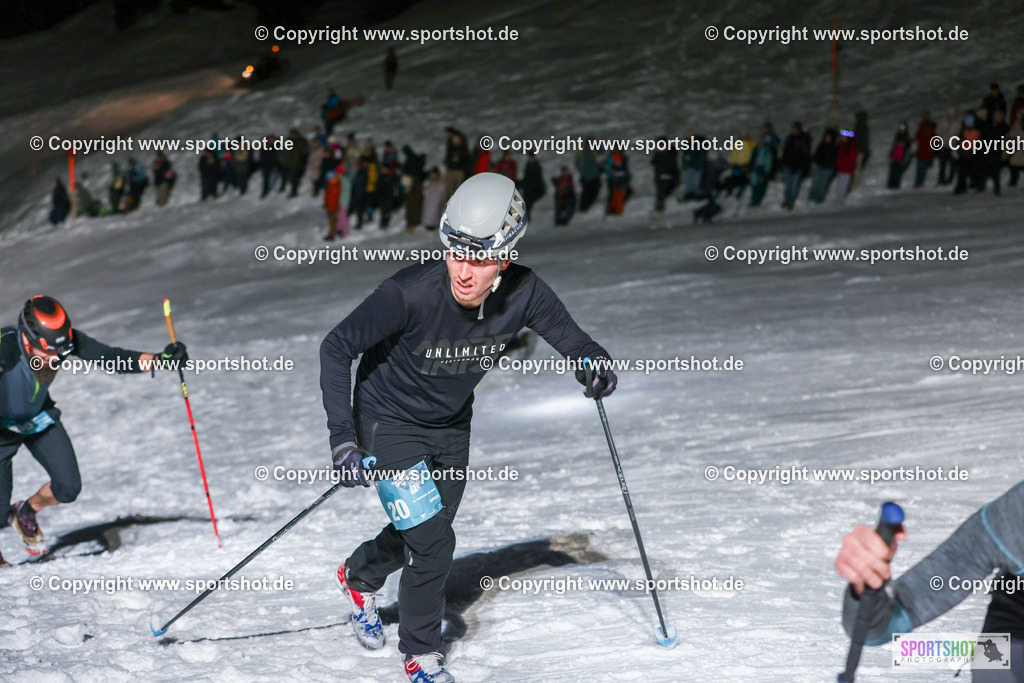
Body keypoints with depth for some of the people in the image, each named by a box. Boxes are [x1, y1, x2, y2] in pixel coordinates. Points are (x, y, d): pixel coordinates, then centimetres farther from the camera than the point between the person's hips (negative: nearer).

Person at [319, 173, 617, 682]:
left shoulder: (524, 295, -23)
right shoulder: (411, 293, -34)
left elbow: (569, 338, -7)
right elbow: (337, 348, -26)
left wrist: (592, 360, -31)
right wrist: (342, 438, -32)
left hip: (452, 428, 5)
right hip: (390, 425, -5)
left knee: (421, 535, 22)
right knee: (433, 544, -11)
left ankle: (357, 576, 54)